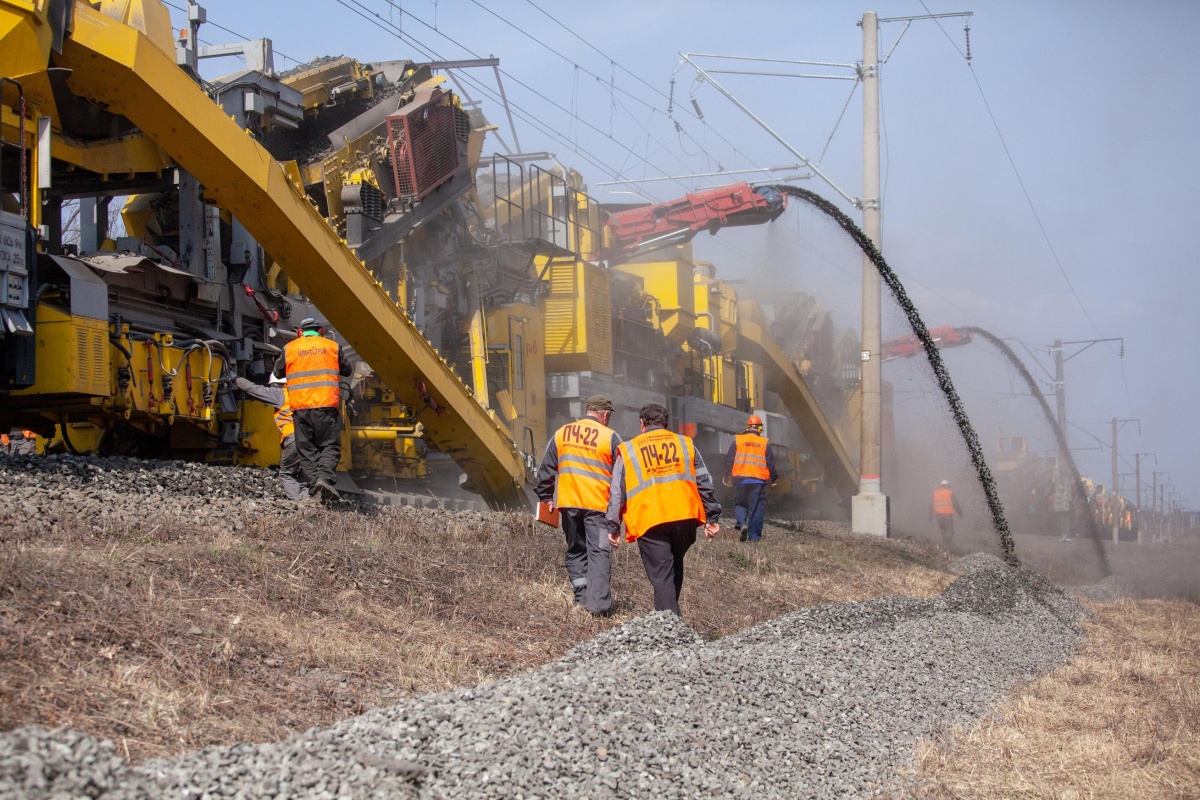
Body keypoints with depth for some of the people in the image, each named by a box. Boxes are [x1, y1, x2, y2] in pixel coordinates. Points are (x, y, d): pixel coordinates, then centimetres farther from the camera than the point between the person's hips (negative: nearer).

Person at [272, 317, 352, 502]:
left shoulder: (289, 348, 10)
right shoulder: (332, 346, 10)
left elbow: (278, 373, 22)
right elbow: (346, 372, 22)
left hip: (300, 405, 1)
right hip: (326, 404, -1)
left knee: (306, 448, 7)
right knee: (330, 445, 1)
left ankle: (313, 487, -1)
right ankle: (325, 478, -22)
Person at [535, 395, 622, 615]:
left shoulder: (561, 434, 10)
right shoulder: (610, 437, -2)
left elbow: (546, 469, 13)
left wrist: (546, 497, 20)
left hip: (568, 502, 4)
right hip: (598, 505, -4)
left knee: (575, 550, 16)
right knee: (599, 552, -5)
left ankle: (581, 597, 11)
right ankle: (598, 603, -15)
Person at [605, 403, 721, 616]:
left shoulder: (628, 450, 10)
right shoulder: (685, 444, 15)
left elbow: (617, 492, 7)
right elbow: (704, 483, 13)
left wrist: (613, 527, 11)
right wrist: (712, 517, 17)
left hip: (649, 522, -2)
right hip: (685, 518, 2)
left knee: (661, 577, -3)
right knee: (675, 566, 21)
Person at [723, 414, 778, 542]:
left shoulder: (737, 440, 3)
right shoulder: (765, 442, 2)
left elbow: (729, 460, 4)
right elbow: (770, 462, 5)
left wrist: (727, 477, 14)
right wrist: (774, 478, 17)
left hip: (741, 478, 1)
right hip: (758, 479, -1)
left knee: (740, 503, 13)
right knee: (757, 507, 4)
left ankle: (741, 523, -13)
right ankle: (754, 535, 3)